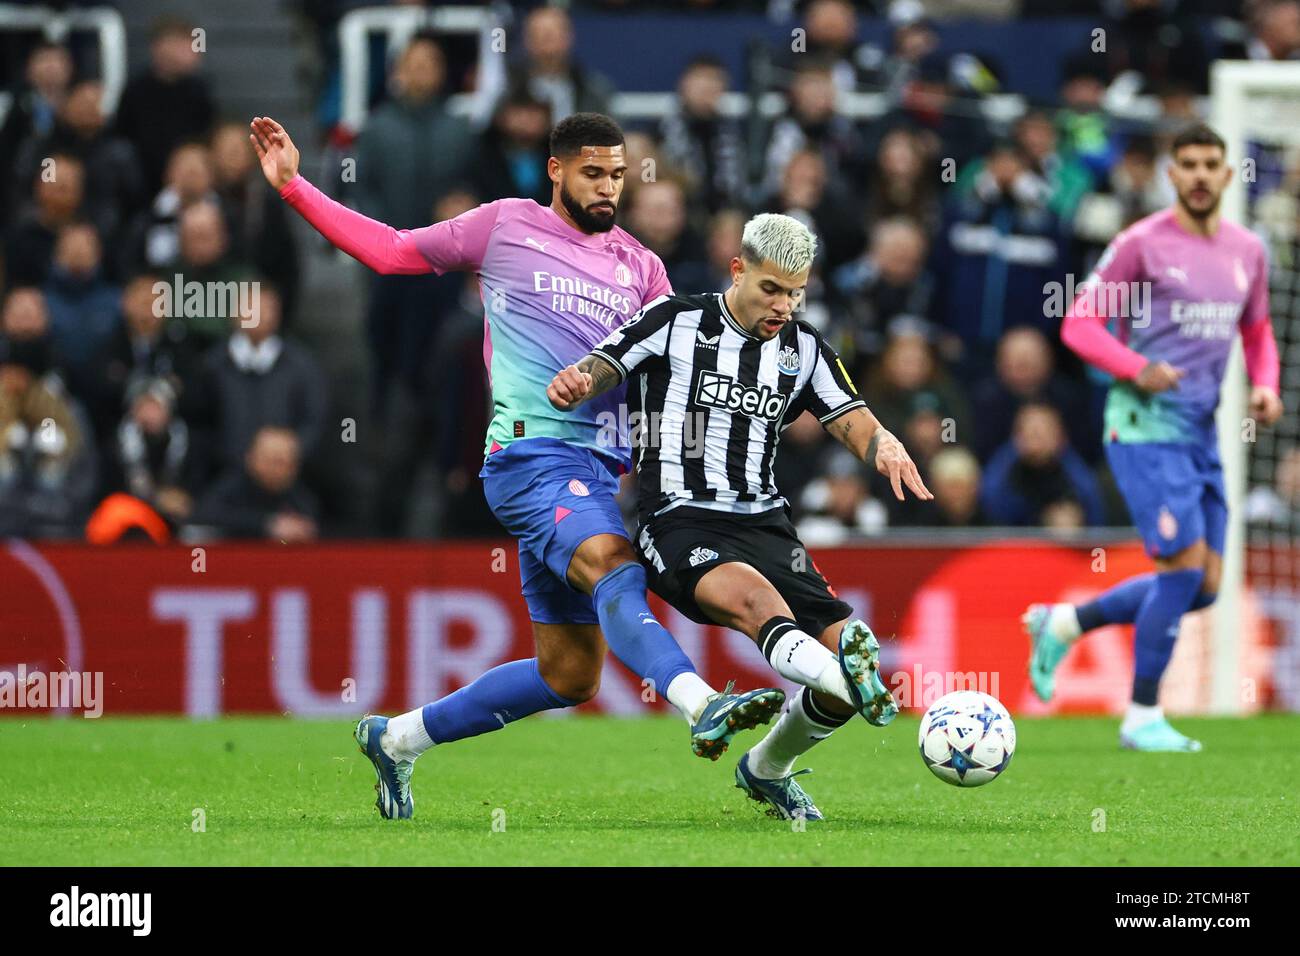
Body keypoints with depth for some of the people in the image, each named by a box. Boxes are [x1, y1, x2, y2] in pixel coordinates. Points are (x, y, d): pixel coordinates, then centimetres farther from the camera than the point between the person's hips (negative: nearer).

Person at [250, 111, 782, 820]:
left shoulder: (639, 266, 19)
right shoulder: (506, 226, 8)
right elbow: (392, 251, 15)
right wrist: (294, 188, 10)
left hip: (600, 468, 6)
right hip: (531, 450, -6)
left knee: (569, 675, 7)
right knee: (614, 570, -33)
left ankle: (398, 738, 23)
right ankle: (704, 707, -57)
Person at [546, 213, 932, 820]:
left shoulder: (803, 349, 13)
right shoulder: (675, 322, 2)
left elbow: (851, 422, 4)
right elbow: (599, 371, 0)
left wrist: (882, 445, -21)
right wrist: (574, 384, -25)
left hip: (763, 522, 5)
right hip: (678, 523, -5)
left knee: (844, 645, -9)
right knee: (753, 595, -37)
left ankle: (766, 770, 19)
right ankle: (852, 681, -67)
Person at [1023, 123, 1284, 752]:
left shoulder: (1247, 251, 11)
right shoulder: (1142, 243, -7)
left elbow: (1258, 335, 24)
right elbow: (1079, 323, -7)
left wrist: (1265, 387, 3)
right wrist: (1137, 368, -23)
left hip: (1201, 431, 7)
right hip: (1146, 424, -7)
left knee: (1203, 587, 6)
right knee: (1185, 567, -14)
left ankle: (1061, 624, 23)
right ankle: (1143, 718, -2)